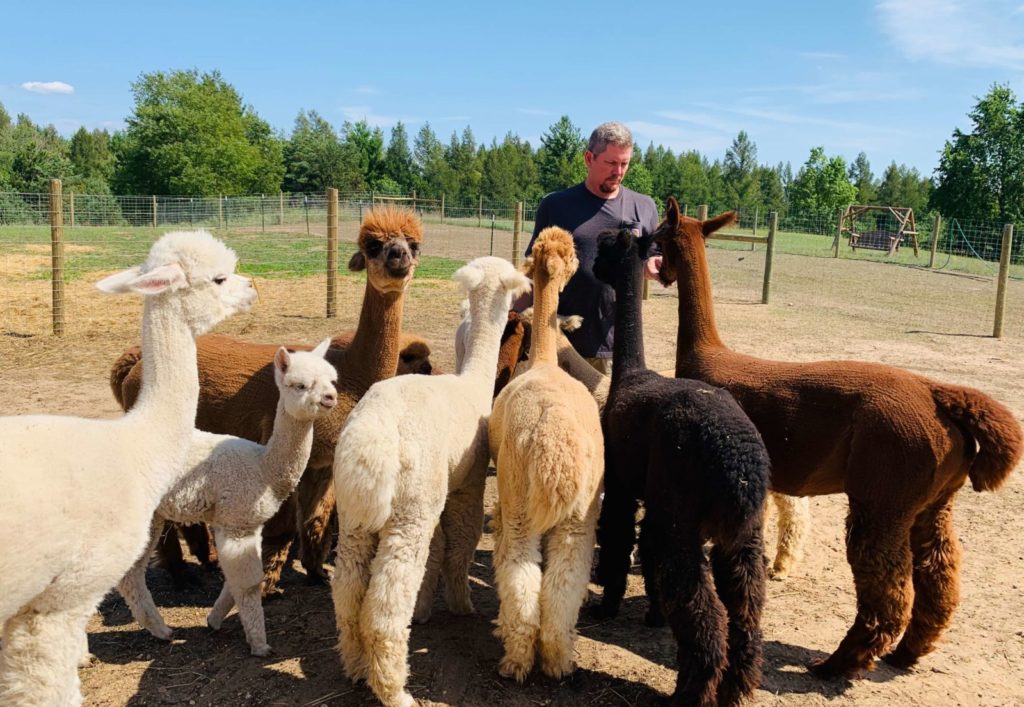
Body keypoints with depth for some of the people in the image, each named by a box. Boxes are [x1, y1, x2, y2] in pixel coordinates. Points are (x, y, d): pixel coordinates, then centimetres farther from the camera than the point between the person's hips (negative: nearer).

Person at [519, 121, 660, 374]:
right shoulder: (555, 205, 3)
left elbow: (650, 264, 15)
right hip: (559, 343, -1)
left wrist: (656, 266, -9)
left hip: (619, 346, 1)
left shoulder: (644, 207, 8)